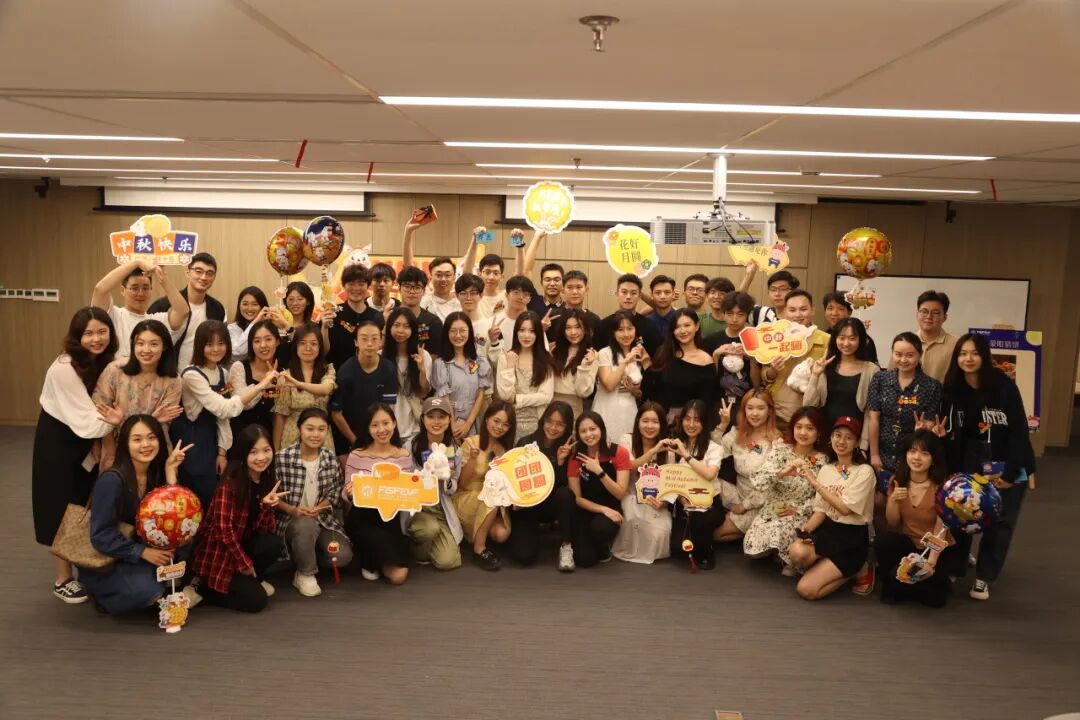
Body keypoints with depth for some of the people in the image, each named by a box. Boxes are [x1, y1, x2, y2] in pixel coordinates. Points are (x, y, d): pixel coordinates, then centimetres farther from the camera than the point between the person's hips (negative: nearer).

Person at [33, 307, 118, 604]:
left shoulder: (106, 362, -7)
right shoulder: (64, 369, -29)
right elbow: (89, 424, -31)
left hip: (88, 443, 6)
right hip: (59, 443, -6)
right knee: (64, 510, 5)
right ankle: (63, 579, 21)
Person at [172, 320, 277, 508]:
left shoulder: (222, 372, 4)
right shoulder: (192, 375, -21)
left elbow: (222, 414, 6)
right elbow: (224, 409, -29)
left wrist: (222, 451, 0)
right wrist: (260, 385, -32)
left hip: (210, 439, 7)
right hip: (190, 441, -7)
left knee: (216, 497, 12)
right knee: (203, 500, -2)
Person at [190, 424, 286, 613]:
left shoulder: (268, 480, 0)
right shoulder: (230, 482, -21)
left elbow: (265, 530, -4)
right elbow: (224, 529, -20)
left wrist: (267, 505, -23)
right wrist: (245, 563, -13)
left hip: (242, 544, 6)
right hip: (218, 552, -6)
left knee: (274, 544, -23)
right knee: (256, 600, -16)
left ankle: (251, 579, 5)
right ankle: (202, 589, 6)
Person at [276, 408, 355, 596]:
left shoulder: (331, 459, 1)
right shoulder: (282, 458, -12)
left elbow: (335, 493, 5)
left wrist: (318, 508, -13)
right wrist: (292, 510, -21)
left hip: (323, 518, 4)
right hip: (291, 520, -3)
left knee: (342, 556, -19)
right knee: (306, 525, -39)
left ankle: (306, 559, 15)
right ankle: (305, 574, -10)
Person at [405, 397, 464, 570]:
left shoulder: (455, 450, 0)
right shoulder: (411, 446, -10)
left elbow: (453, 489, 4)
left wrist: (445, 479, -19)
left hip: (442, 509, 3)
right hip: (415, 507, -2)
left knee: (447, 561, -12)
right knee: (431, 528, -35)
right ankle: (419, 551, 0)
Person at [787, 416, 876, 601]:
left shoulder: (864, 471, -9)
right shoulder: (825, 470, 8)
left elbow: (845, 508, -18)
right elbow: (820, 510, 6)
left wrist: (815, 483, -15)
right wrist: (806, 528, -14)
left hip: (852, 538, -5)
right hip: (827, 530, 5)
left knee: (806, 589, -15)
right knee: (796, 552, -31)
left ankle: (856, 569, 8)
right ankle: (826, 568, 2)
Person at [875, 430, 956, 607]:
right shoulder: (897, 481, -2)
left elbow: (940, 531, -18)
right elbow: (893, 524, 1)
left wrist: (930, 563, -30)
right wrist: (893, 500, -19)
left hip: (939, 550, -4)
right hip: (908, 544, 4)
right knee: (882, 540, -29)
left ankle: (937, 585, 6)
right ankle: (890, 587, -3)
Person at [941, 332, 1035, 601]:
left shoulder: (1004, 386, -16)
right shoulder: (953, 390, -3)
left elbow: (1019, 430, -15)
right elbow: (954, 433, 1)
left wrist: (1010, 472, -16)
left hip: (1008, 466, -3)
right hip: (971, 465, 3)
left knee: (1000, 522, 4)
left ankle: (983, 577, 19)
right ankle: (953, 569, 16)